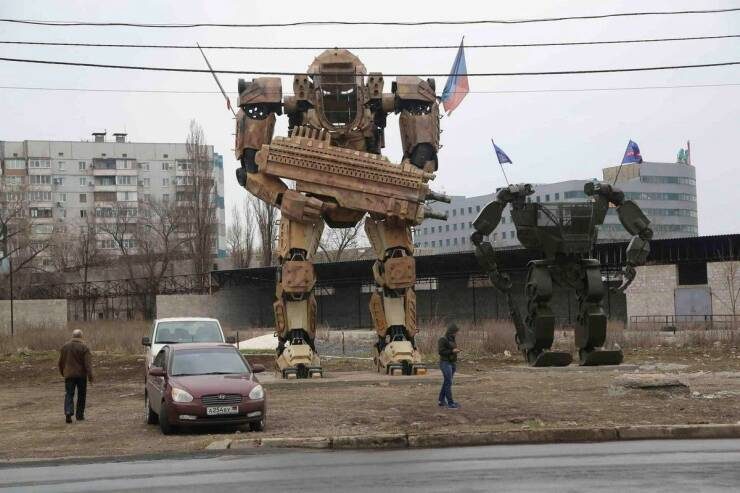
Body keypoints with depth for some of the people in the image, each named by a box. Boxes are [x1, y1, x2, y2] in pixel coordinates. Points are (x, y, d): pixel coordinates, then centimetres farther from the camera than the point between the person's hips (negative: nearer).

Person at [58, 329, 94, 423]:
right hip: (81, 374, -2)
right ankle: (79, 415, 15)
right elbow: (88, 362, -13)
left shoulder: (65, 347, 6)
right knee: (81, 395, 11)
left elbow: (61, 361, 13)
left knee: (69, 394, 1)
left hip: (69, 374, 2)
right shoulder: (84, 347, -7)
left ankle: (68, 412, -20)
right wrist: (90, 375, -13)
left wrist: (62, 372, 27)